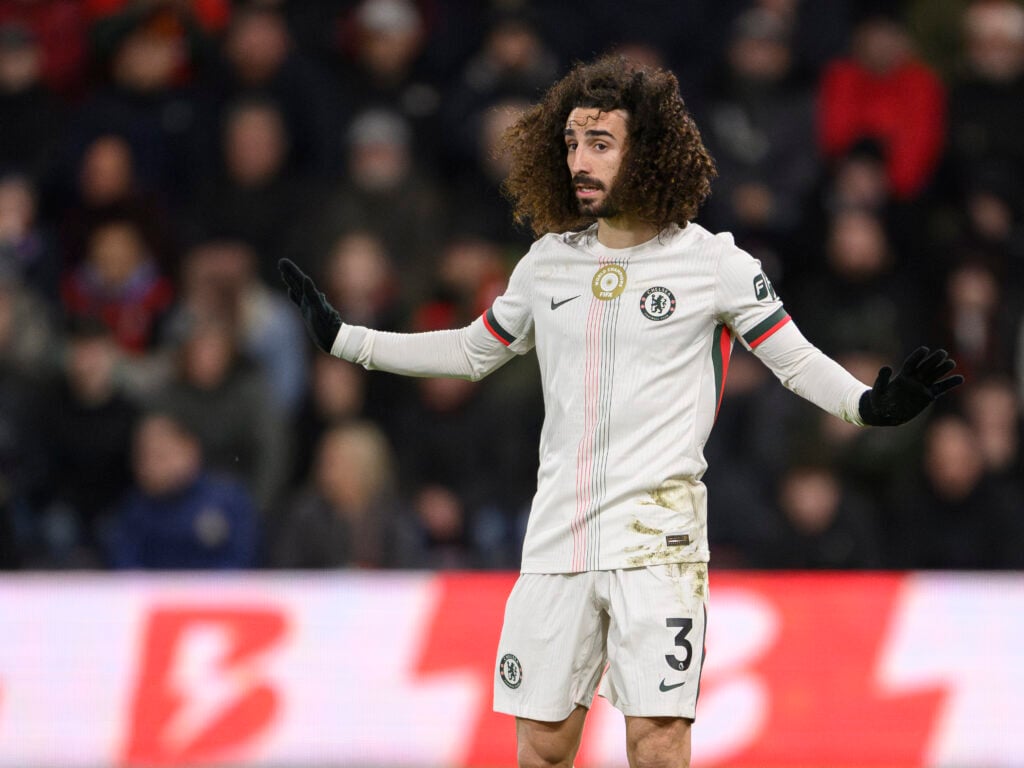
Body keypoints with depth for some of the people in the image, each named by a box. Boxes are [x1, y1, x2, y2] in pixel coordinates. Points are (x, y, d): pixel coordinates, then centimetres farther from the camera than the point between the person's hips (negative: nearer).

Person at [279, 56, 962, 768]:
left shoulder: (712, 261, -1)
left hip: (658, 534, -4)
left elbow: (798, 360, 3)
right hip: (558, 539, 4)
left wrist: (871, 403, -17)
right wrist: (340, 336, 24)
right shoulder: (549, 262, 12)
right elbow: (473, 352, 26)